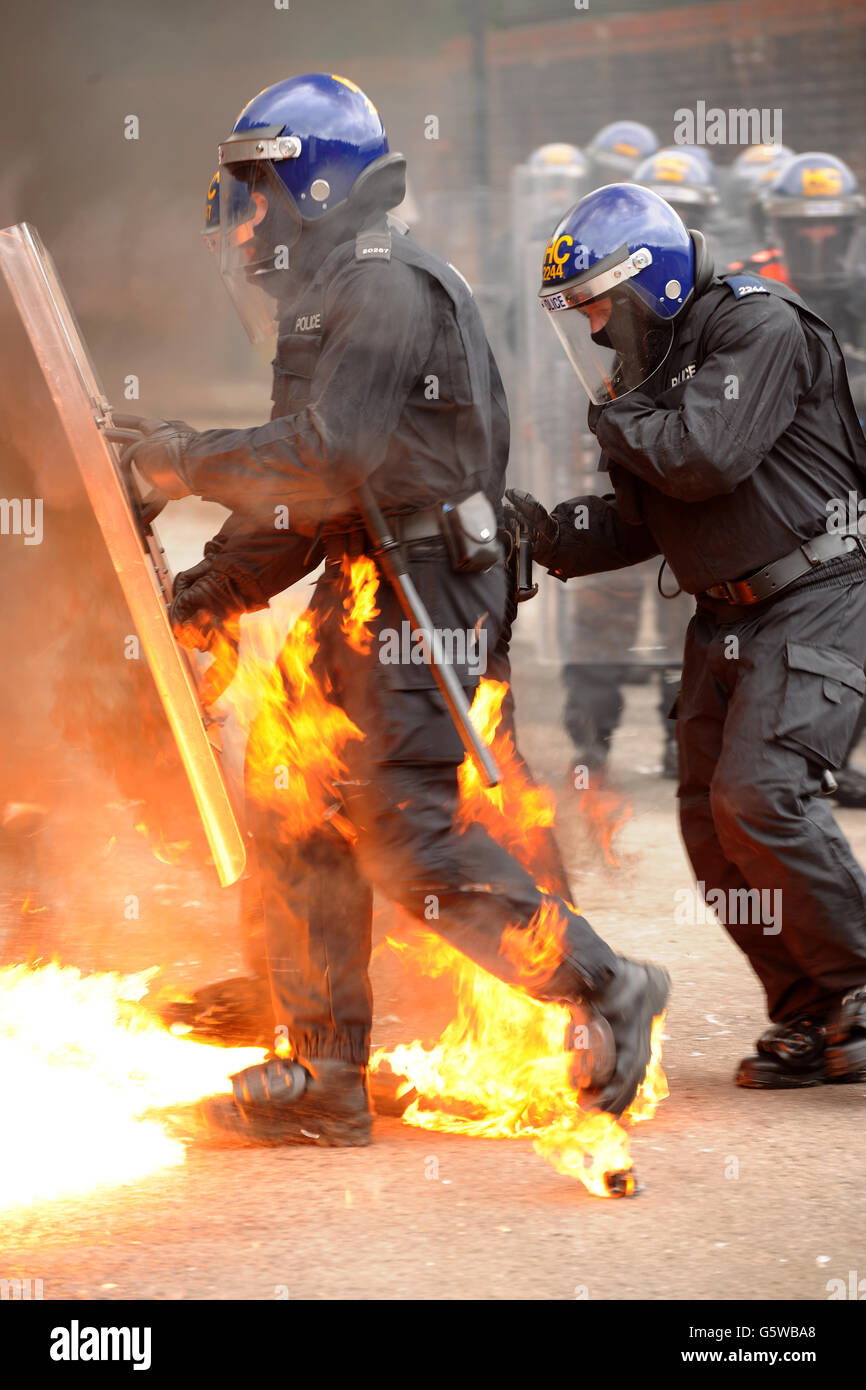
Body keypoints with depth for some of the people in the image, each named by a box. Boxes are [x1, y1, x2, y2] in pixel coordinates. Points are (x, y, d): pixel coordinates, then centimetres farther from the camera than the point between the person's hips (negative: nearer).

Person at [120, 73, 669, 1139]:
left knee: (406, 831, -13)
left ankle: (602, 987, -4)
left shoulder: (383, 285, -13)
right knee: (295, 818, 7)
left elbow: (326, 456, -21)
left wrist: (192, 459, -12)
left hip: (420, 585, -10)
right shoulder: (331, 292, 20)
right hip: (369, 584, 10)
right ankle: (322, 1076, 10)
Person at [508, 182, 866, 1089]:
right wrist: (547, 532, 0)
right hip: (725, 615, 9)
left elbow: (707, 459, -25)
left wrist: (617, 418, -9)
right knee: (714, 830, 2)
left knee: (759, 794, -22)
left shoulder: (760, 328, -13)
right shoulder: (650, 371, 12)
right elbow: (638, 522, 16)